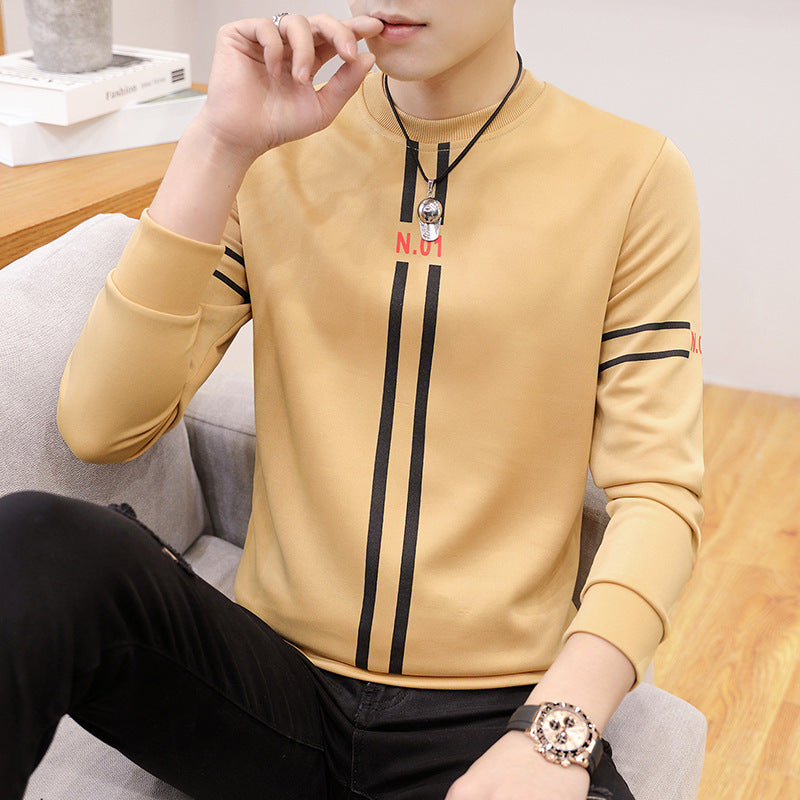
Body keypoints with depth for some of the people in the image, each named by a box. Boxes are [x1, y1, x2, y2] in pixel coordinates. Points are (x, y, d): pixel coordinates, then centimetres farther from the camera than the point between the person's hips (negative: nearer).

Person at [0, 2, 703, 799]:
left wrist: (556, 730, -20)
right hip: (278, 677, 1)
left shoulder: (632, 176, -1)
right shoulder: (277, 155, 2)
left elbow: (655, 488, -5)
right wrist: (219, 146, -14)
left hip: (493, 708, 0)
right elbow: (100, 427, -7)